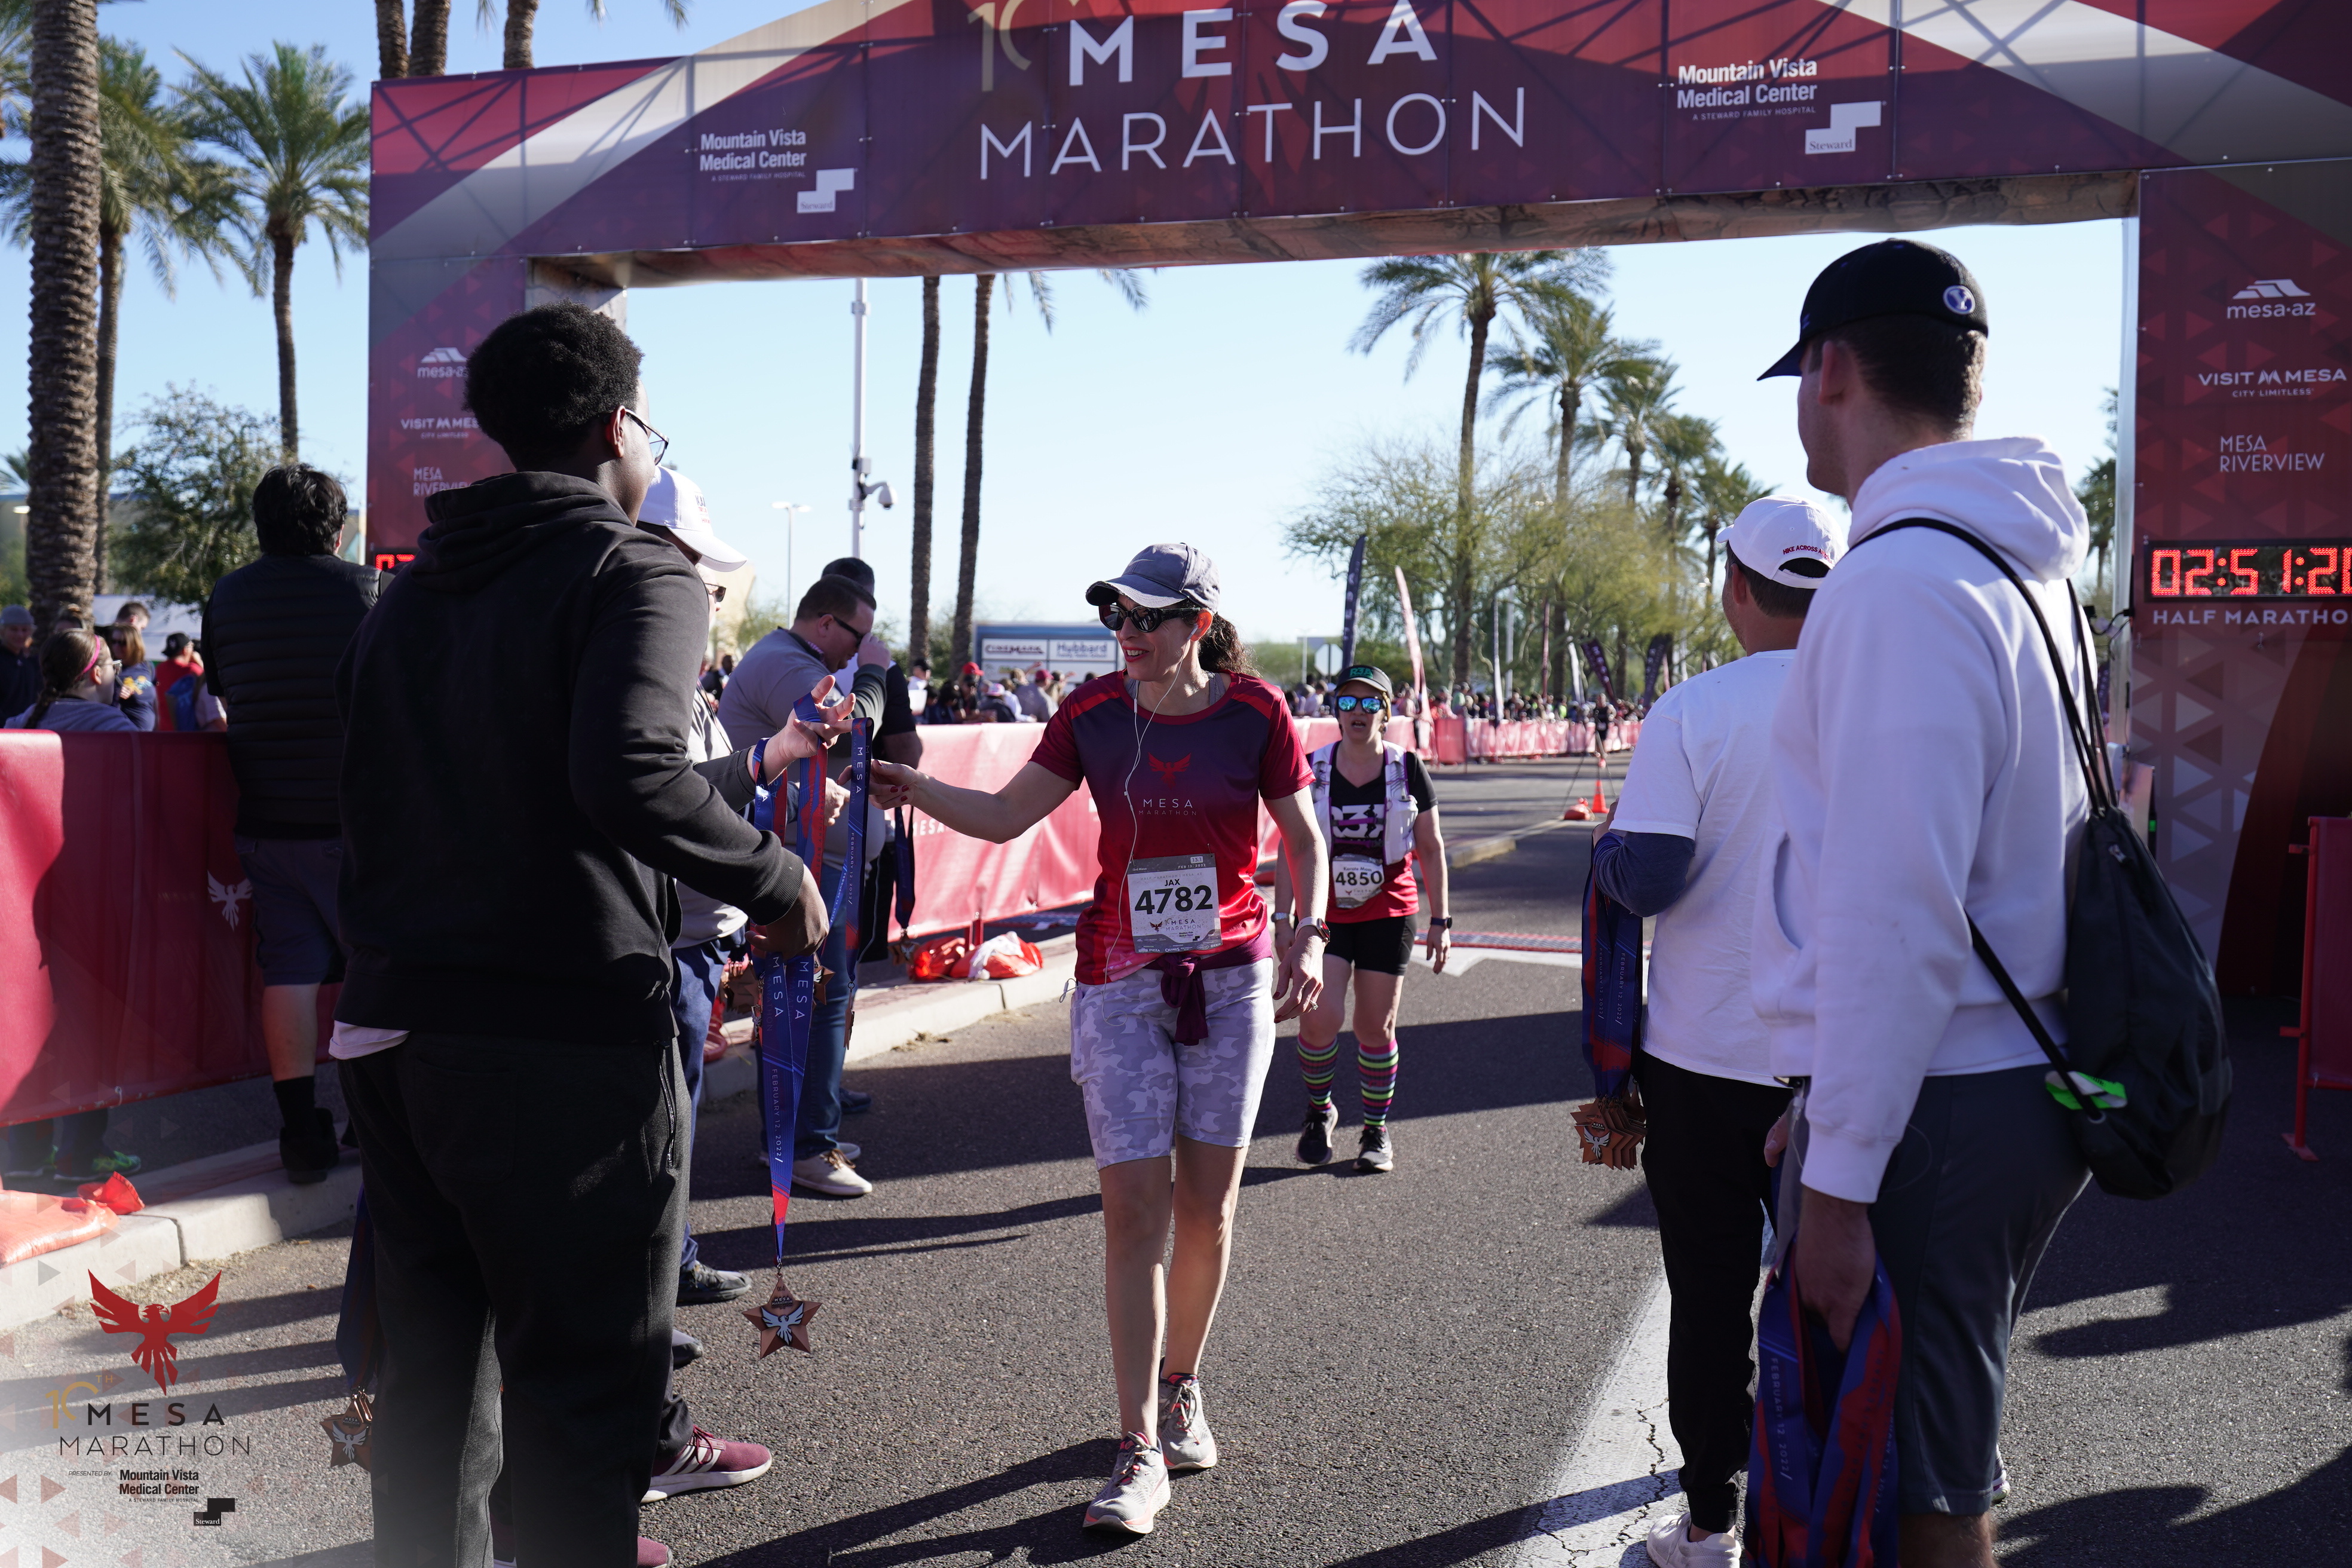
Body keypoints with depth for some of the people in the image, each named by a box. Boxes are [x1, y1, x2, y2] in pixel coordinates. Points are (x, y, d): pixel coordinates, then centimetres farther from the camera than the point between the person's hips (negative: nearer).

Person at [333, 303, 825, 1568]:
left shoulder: (408, 592, 16)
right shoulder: (636, 573, -8)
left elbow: (371, 791, 17)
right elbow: (631, 773, -26)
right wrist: (776, 880, -13)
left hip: (395, 1024, 8)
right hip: (566, 1036, -7)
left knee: (430, 1369, 19)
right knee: (581, 1384, 2)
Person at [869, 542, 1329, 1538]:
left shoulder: (1254, 712, -5)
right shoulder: (1093, 713, -1)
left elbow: (1304, 838, 2)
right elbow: (1004, 816, -2)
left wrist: (1308, 936, -13)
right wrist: (914, 789, -18)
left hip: (1232, 977, 0)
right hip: (1121, 982, 0)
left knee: (1206, 1205, 6)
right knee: (1134, 1210, -6)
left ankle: (1180, 1391, 29)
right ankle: (1139, 1454, 0)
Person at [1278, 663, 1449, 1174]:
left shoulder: (1407, 769, -1)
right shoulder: (1312, 769, -2)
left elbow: (1430, 848, 4)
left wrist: (1440, 921, 2)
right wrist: (1282, 916, -4)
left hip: (1389, 915, 0)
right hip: (1325, 912, 0)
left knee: (1377, 1025, 5)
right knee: (1320, 1017, -14)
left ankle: (1377, 1132, 22)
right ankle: (1319, 1111, 13)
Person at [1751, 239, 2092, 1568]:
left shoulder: (1900, 583, -19)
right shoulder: (2027, 564, 11)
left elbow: (1893, 917, -23)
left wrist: (1837, 1183, -18)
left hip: (1932, 1107, -9)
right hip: (2024, 1079, 9)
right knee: (1950, 1445, 23)